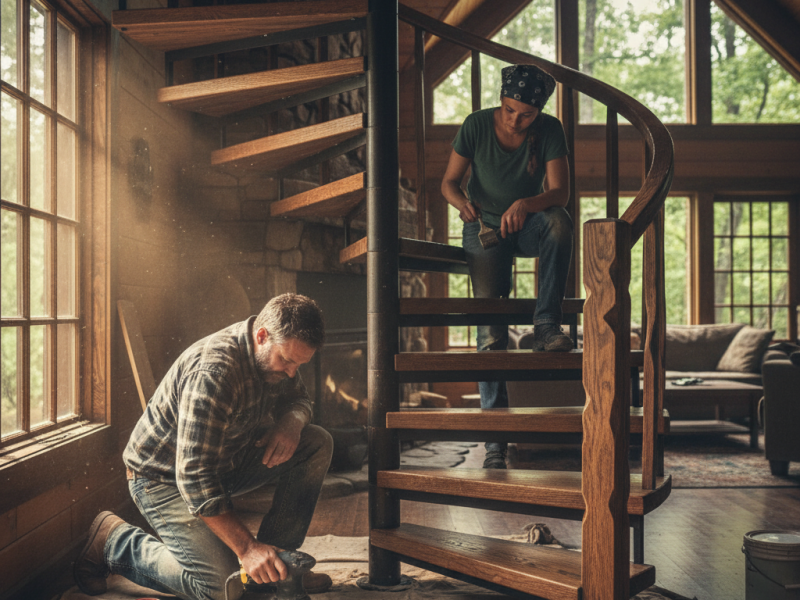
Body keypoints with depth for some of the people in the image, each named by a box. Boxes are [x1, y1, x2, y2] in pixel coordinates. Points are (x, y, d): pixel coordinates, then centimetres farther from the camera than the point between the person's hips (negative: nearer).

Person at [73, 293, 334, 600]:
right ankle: (113, 541, 0)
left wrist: (291, 422, -16)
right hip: (163, 476, -8)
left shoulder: (278, 353, -8)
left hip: (226, 460, 8)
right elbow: (194, 477, -38)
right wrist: (246, 547, -41)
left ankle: (275, 559, 1)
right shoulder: (213, 373, -35)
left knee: (318, 444, -6)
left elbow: (298, 399, 11)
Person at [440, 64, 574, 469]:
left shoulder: (549, 131, -9)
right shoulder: (476, 125, -11)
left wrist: (526, 204, -36)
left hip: (527, 225, 2)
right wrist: (462, 202, -28)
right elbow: (449, 181, -5)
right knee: (490, 319, -17)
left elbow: (560, 193, -16)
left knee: (559, 221, -36)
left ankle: (546, 326, -33)